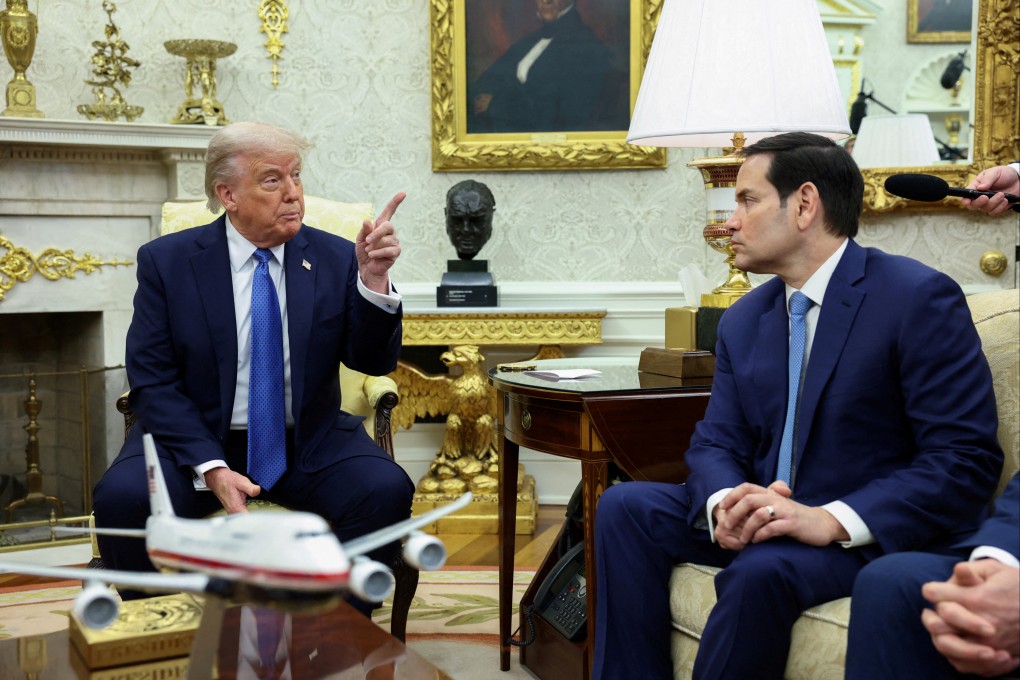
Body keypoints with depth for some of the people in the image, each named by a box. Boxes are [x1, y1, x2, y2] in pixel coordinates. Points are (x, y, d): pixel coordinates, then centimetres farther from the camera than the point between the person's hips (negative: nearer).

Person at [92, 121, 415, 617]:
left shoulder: (335, 259, 1)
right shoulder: (166, 261, -2)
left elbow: (373, 362, -5)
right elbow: (153, 382, -5)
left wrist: (373, 281, -24)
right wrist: (210, 467, -20)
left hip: (309, 445, 1)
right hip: (196, 440, -1)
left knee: (386, 491, -26)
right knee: (122, 497, -28)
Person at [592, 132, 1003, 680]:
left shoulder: (919, 298, -12)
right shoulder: (742, 320, 10)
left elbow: (966, 459, -18)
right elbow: (716, 443, 7)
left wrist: (832, 521, -28)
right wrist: (724, 503, -18)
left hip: (875, 532, -6)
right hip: (767, 515, 7)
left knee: (763, 569, -34)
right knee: (624, 506, -9)